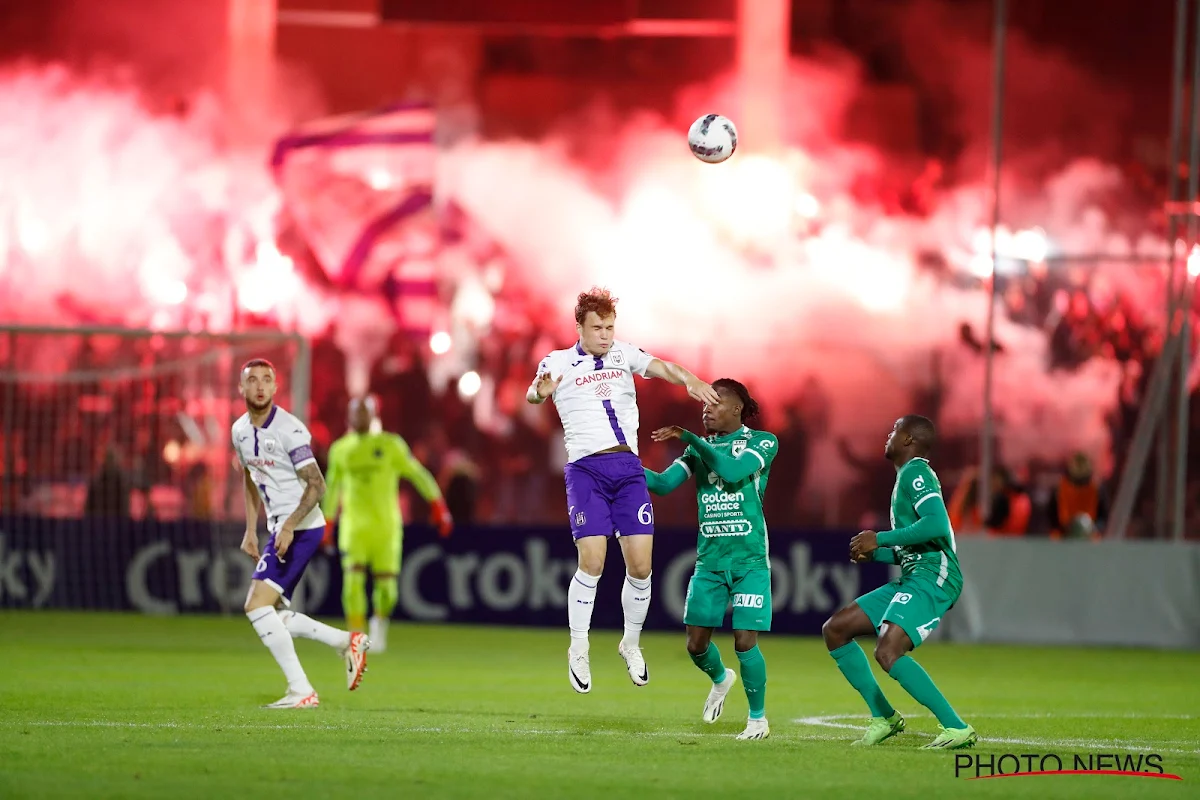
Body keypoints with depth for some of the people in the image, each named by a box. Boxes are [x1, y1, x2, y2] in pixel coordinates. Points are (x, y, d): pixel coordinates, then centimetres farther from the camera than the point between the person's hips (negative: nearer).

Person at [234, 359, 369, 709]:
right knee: (272, 617, 9)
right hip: (279, 529, 9)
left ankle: (301, 691, -15)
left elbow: (316, 485, -18)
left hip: (301, 529, -9)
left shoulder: (290, 430, -16)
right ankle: (348, 642, 21)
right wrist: (251, 531, 20)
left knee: (257, 605, -17)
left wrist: (288, 527, -27)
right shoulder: (240, 430, 9)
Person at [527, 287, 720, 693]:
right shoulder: (559, 362, 4)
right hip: (585, 469, -3)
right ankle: (578, 649, 3)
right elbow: (533, 392, -13)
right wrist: (540, 392, -39)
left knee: (640, 564, -4)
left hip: (628, 468, 3)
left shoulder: (624, 355, 11)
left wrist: (689, 380, -28)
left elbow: (659, 366, -6)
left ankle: (631, 643, 18)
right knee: (592, 561, -13)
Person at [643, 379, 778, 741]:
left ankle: (758, 718, 8)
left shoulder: (763, 442, -3)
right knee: (696, 644, 2)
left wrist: (689, 437, -19)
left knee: (745, 643, -11)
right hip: (710, 559, 5)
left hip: (749, 561, -5)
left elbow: (733, 471, -20)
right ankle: (720, 679, 36)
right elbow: (664, 483, 0)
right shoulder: (700, 448, 12)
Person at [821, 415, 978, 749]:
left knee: (888, 652, -26)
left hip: (933, 577, -11)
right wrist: (875, 554, 13)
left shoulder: (915, 472, -8)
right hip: (913, 579, 11)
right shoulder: (908, 476, 24)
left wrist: (880, 539, -17)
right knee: (835, 629, 11)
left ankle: (957, 728, -24)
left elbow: (937, 525, -24)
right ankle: (883, 716, 13)